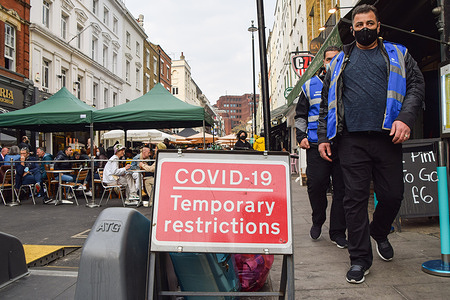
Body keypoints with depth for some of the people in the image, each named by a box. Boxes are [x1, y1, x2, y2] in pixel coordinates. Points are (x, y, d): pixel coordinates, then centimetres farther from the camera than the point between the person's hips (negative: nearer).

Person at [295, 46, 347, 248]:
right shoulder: (310, 85, 12)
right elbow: (300, 114, 15)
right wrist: (301, 136, 3)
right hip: (317, 145, 0)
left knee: (341, 189, 1)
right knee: (316, 185, -6)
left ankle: (338, 232, 12)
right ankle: (317, 221, 21)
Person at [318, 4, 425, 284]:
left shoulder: (398, 54, 17)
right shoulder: (340, 61, 18)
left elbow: (416, 85, 7)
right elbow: (326, 102, 16)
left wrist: (405, 118, -12)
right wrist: (323, 137, 7)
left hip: (387, 137, 0)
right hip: (351, 140, 0)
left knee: (393, 195, 3)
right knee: (355, 198, -2)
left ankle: (380, 233, 34)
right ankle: (360, 257, 9)